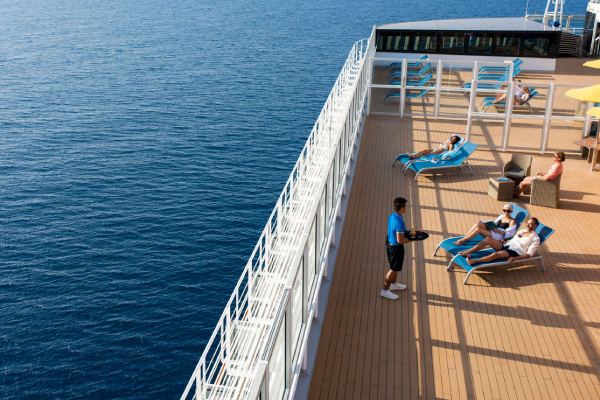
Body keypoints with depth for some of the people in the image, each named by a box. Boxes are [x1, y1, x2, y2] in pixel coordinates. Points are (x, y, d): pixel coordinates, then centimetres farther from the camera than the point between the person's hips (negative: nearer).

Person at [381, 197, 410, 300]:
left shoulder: (392, 216, -1)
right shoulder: (399, 222, -30)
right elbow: (400, 240, -29)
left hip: (390, 244, 9)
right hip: (396, 247, -9)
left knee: (395, 267, 27)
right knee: (394, 269, 6)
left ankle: (394, 284, 46)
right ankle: (385, 290, 15)